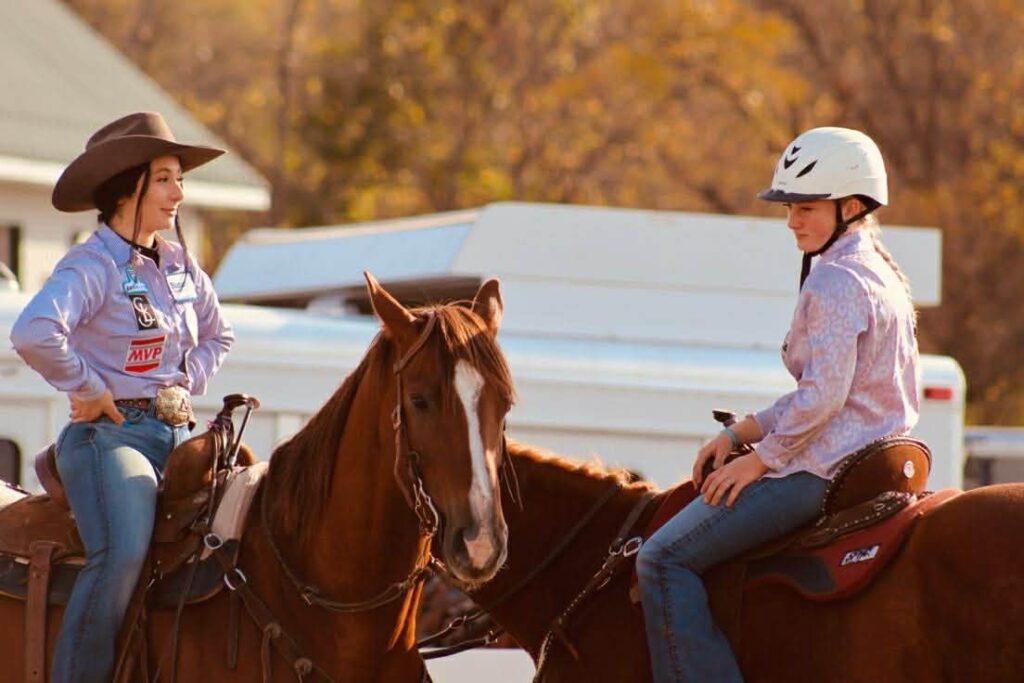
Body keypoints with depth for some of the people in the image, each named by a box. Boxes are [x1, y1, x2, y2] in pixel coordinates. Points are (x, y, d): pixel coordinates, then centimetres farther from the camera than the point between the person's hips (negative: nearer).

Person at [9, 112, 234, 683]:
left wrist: (185, 382, 13)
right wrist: (88, 389, -17)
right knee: (124, 553, -30)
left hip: (177, 436, 7)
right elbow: (34, 334, -28)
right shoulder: (92, 267, -10)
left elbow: (217, 336, 31)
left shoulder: (182, 266, 13)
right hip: (110, 435, -7)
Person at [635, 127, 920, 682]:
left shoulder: (834, 280, -14)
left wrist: (760, 458, -12)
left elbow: (821, 396, -23)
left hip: (823, 470, -11)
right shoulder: (883, 277, 18)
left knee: (664, 560, -12)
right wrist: (739, 433, 13)